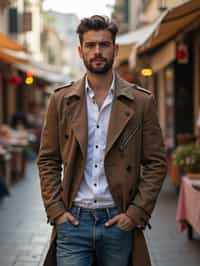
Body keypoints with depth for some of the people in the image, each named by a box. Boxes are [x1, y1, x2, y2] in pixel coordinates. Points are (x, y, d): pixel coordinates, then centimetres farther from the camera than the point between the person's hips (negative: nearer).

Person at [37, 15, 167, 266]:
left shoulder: (141, 102, 2)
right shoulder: (61, 100, 5)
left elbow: (156, 163, 2)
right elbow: (47, 161, 8)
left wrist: (136, 213, -6)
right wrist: (55, 209, -2)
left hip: (119, 222, 0)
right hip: (73, 220, 0)